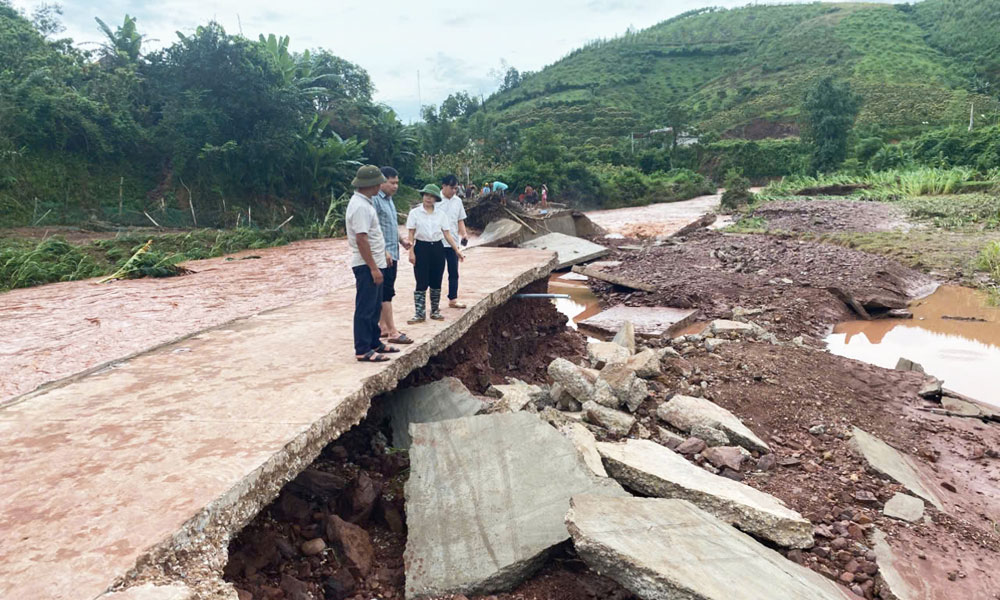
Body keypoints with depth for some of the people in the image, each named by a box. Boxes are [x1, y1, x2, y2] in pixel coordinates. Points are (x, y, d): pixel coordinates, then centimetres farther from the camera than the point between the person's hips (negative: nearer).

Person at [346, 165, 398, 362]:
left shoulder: (365, 203, 13)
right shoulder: (360, 206, -20)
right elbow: (361, 240, -24)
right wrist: (373, 268, -23)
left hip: (374, 264, 10)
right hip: (366, 265, -10)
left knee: (374, 307, 17)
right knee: (365, 309, -4)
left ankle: (374, 343, 28)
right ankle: (362, 351, 2)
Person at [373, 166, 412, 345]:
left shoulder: (389, 200, 16)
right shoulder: (375, 200, -14)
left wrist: (401, 240, 13)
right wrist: (384, 251, -24)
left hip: (392, 254, 10)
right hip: (383, 255, -10)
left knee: (386, 291, 13)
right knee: (387, 292, -8)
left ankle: (383, 326, 22)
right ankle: (393, 332, -6)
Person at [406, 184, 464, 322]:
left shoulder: (441, 214, 4)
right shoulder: (414, 213, -1)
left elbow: (447, 234, 5)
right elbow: (411, 235, -1)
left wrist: (457, 250, -1)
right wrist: (411, 252, -9)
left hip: (437, 248, 3)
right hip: (421, 248, -3)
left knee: (436, 282, 8)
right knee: (421, 283, -3)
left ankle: (435, 311, 21)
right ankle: (419, 313, 3)